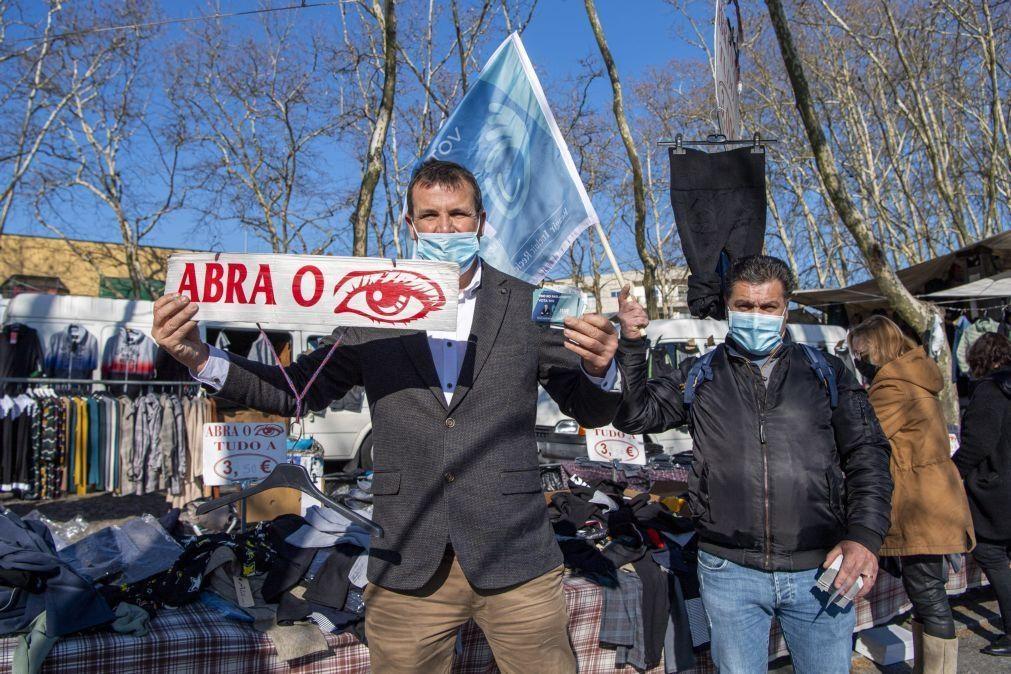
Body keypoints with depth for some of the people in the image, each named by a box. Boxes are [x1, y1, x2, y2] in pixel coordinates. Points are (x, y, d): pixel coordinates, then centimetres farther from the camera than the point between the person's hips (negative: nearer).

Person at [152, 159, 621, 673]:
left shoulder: (528, 306, 2)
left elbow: (590, 412, 3)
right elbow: (297, 389, 7)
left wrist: (599, 367, -20)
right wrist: (198, 357, -6)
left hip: (515, 562, 0)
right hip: (407, 571, 1)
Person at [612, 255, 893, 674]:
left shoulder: (826, 373, 8)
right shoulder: (699, 377, 8)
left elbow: (866, 452, 5)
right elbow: (634, 415, 3)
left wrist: (865, 534, -7)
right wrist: (631, 344, -7)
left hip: (820, 570, 1)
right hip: (730, 571, 0)